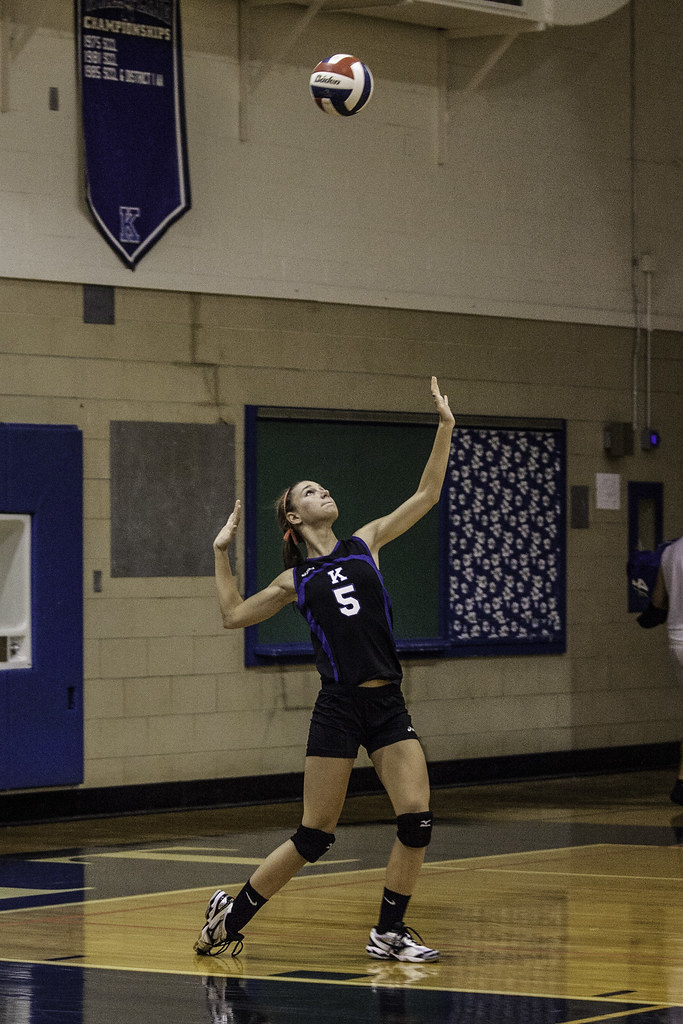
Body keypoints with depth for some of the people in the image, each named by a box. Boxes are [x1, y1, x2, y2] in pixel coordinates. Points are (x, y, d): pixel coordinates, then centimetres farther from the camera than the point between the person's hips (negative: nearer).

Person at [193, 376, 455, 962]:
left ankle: (389, 933, 6)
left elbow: (427, 496, 8)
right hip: (338, 709, -2)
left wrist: (445, 428, 1)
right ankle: (232, 913, 15)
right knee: (315, 836, -1)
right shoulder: (296, 580, 9)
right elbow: (235, 615, 17)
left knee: (417, 820, -9)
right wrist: (222, 554, 13)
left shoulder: (366, 543, 12)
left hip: (388, 705, 2)